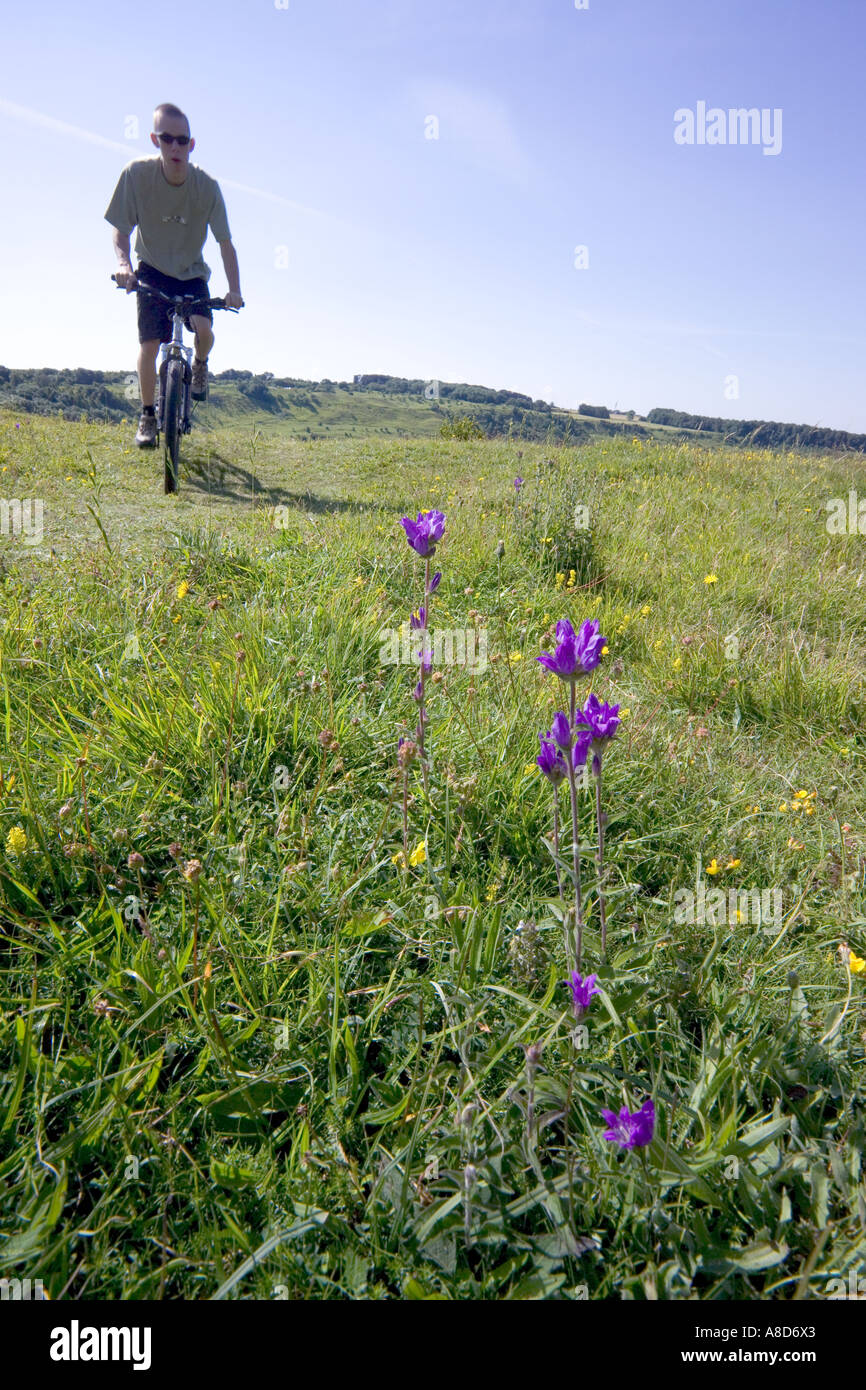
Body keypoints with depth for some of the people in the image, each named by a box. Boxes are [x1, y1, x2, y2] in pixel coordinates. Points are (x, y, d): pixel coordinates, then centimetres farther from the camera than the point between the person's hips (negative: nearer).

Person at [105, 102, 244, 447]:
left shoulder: (206, 185, -19)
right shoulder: (137, 174, -20)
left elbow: (225, 242, -15)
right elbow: (121, 230, -13)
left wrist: (234, 290, -26)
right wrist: (123, 262, -33)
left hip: (191, 272, 1)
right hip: (152, 270, -1)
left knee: (204, 329, -23)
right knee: (149, 343, -12)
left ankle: (199, 365, 14)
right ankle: (147, 415, 5)